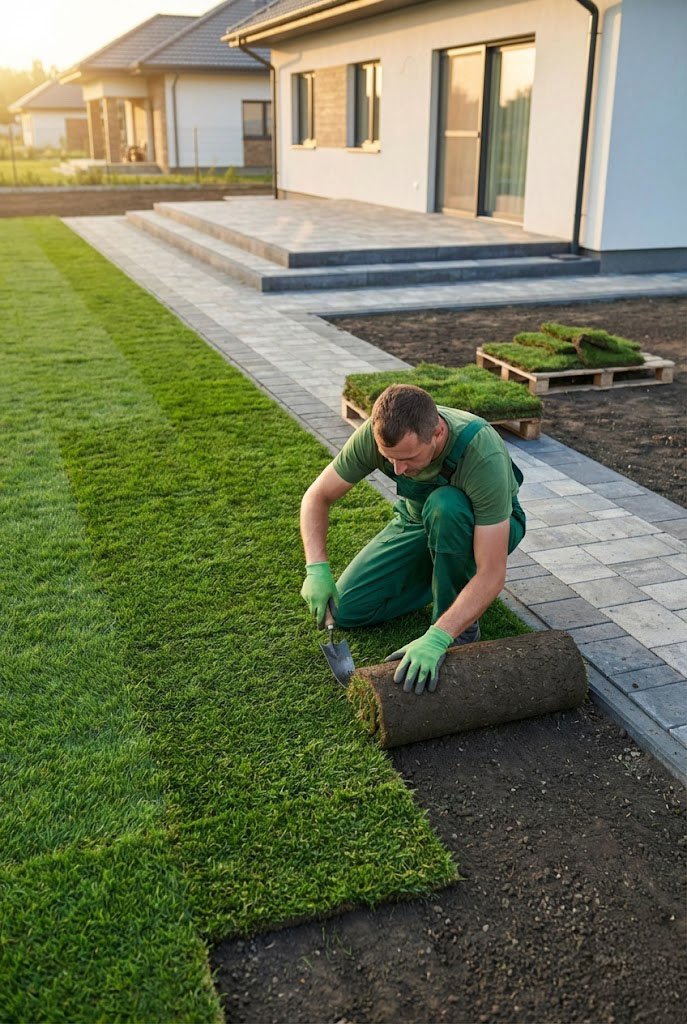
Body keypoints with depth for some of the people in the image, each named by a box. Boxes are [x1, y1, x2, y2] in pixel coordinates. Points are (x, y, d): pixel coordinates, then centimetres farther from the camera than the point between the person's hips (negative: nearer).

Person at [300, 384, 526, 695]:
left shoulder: (484, 455, -40)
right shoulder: (375, 434, -28)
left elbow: (493, 574, -40)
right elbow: (317, 496, -14)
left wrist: (436, 638, -50)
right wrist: (317, 568, -30)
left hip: (485, 527, -4)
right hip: (419, 520, 4)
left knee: (444, 505, -40)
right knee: (347, 608, -11)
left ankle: (461, 626, -18)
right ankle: (447, 574, 11)